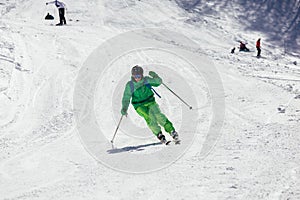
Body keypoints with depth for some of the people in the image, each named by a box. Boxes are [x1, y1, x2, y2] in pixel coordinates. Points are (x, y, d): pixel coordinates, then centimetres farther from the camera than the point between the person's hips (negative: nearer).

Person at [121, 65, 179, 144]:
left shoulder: (146, 80, -7)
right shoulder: (130, 85, -10)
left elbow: (158, 82, 2)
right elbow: (126, 98, -6)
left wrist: (155, 76, -18)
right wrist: (124, 108, -20)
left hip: (150, 102, 1)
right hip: (140, 106, -1)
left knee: (158, 115, -21)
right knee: (149, 117, -26)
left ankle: (172, 132, -18)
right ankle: (160, 135, -20)